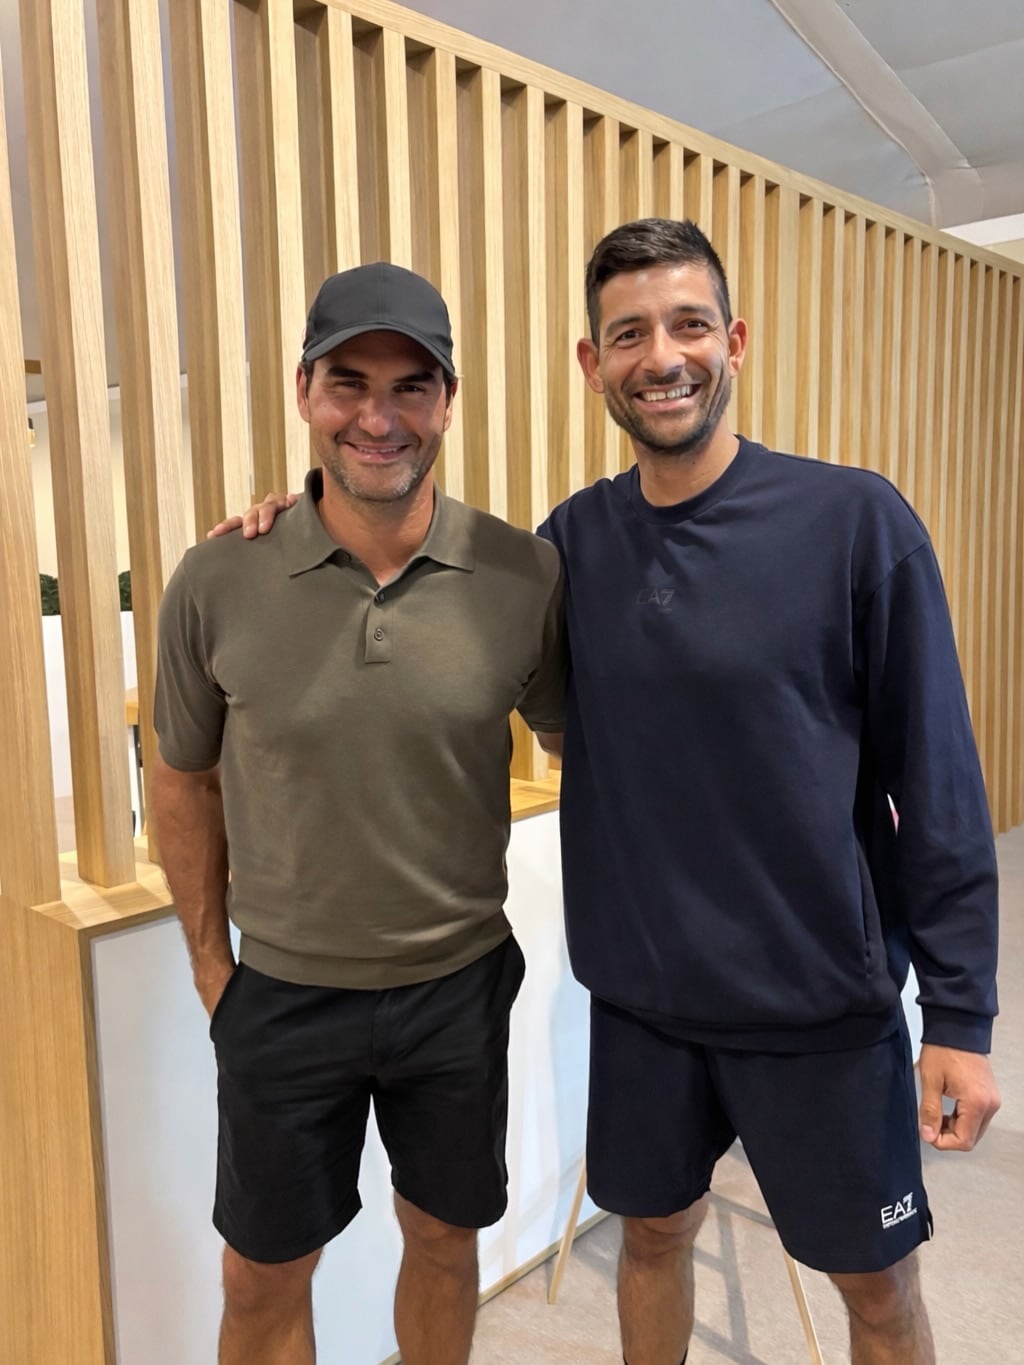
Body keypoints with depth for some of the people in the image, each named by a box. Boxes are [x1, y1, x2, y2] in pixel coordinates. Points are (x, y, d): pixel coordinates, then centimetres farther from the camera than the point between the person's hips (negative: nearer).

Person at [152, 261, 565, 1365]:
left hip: (461, 985, 1)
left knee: (443, 1243, 23)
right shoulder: (218, 583, -13)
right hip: (284, 995, 0)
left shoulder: (526, 577, -14)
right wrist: (211, 965, 3)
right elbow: (185, 782, 1)